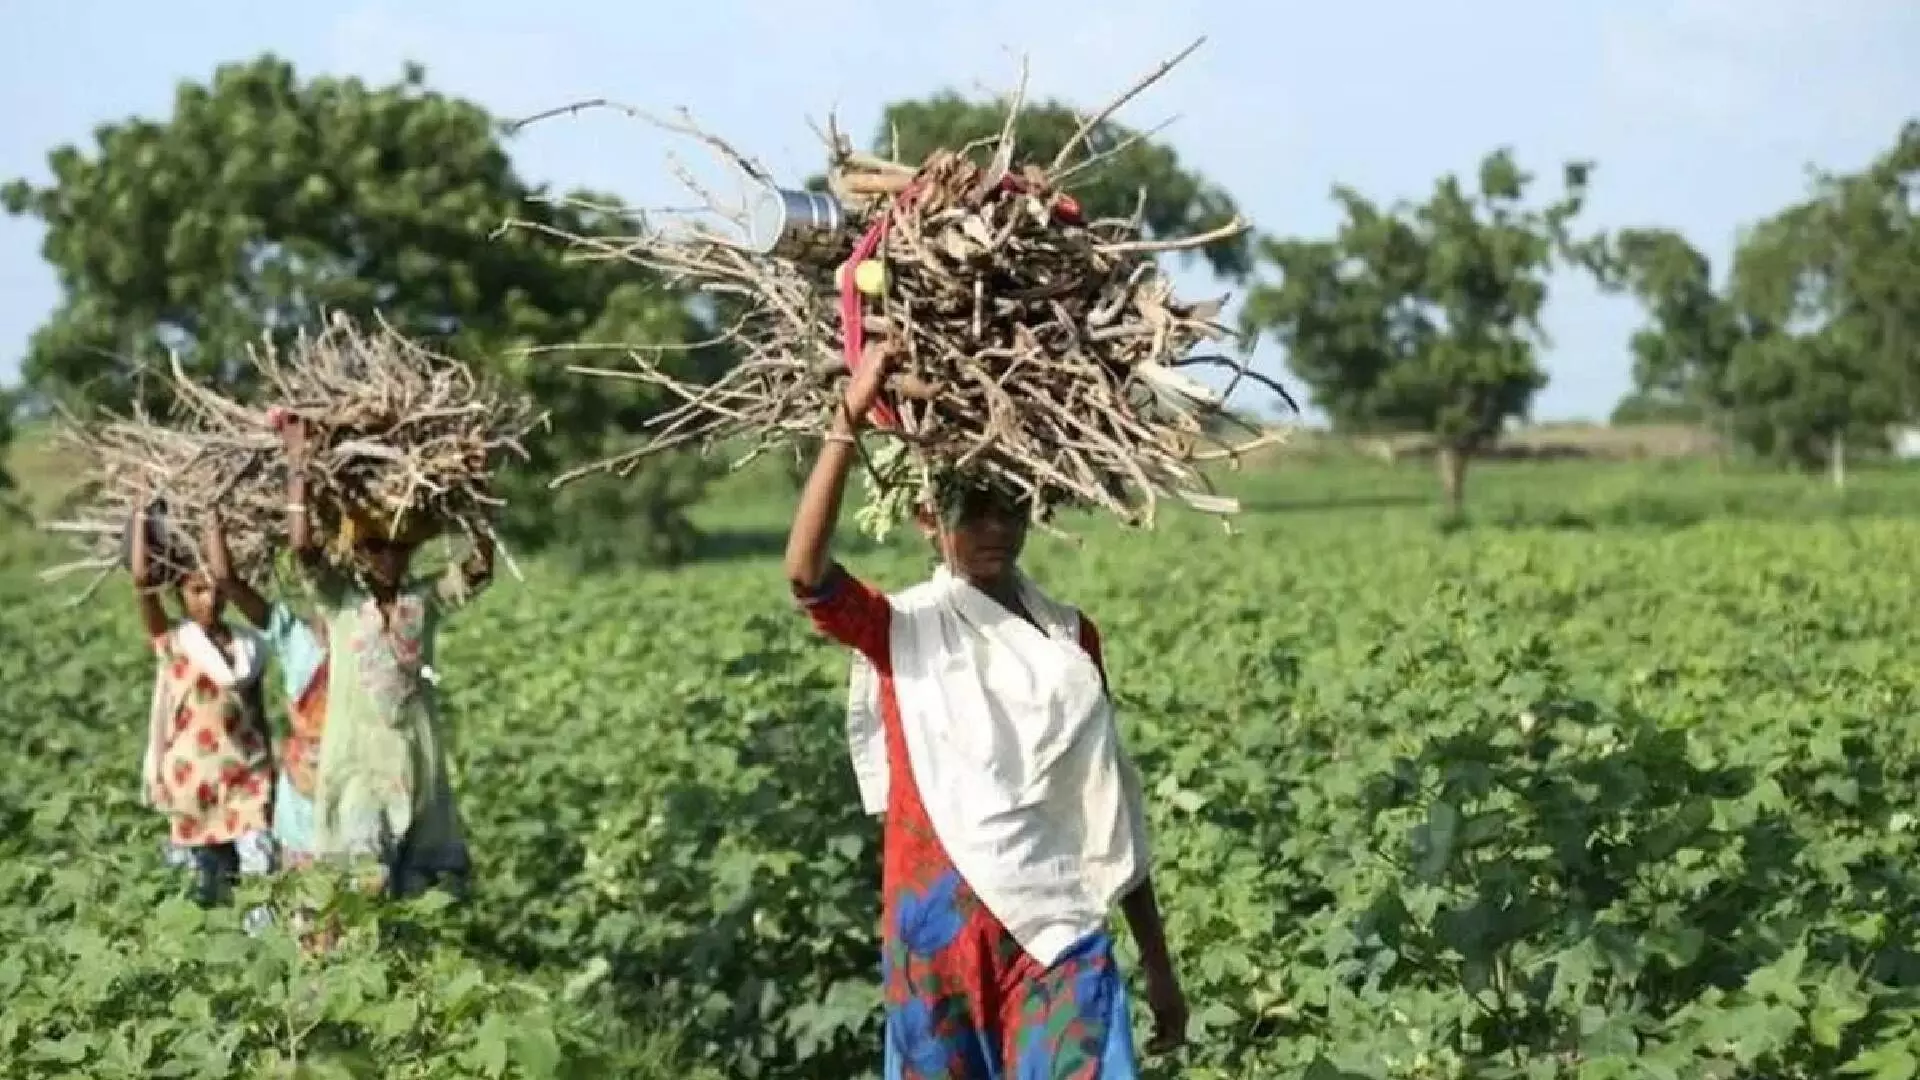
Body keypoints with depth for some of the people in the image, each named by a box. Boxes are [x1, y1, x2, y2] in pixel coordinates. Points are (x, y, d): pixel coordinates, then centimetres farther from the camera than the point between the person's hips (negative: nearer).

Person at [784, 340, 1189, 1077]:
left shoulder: (1071, 635, 9)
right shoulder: (898, 631, 0)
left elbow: (1110, 803, 13)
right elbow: (805, 574, -22)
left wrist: (1157, 964, 13)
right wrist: (851, 417, -27)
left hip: (1059, 927, 2)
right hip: (938, 931, -1)